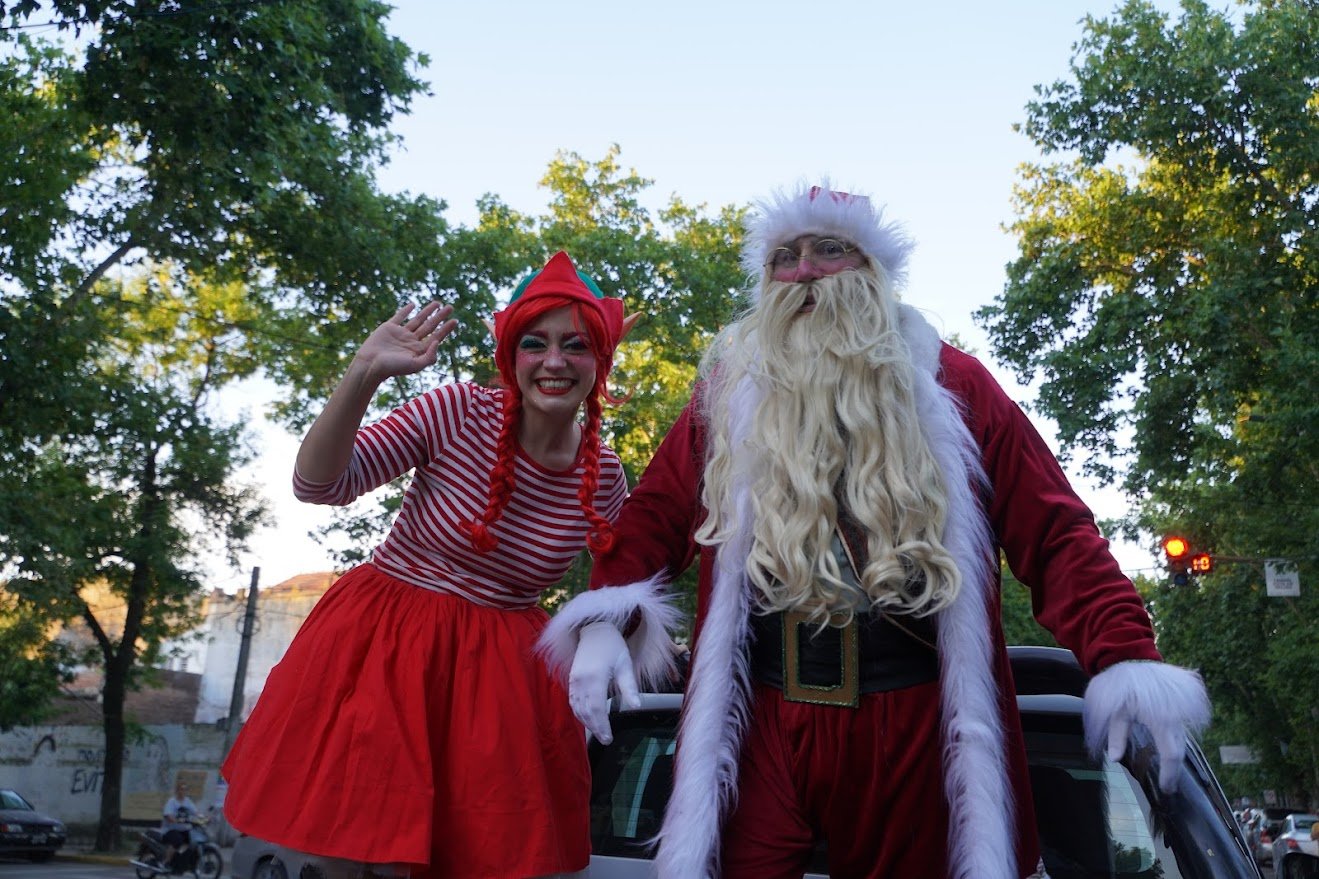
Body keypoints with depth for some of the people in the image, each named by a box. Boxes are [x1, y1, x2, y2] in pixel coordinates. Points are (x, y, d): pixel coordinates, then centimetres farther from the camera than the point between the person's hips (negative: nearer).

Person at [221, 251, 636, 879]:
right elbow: (317, 483, -18)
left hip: (504, 673, 3)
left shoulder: (604, 479, -2)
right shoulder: (459, 413, -12)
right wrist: (364, 373, -29)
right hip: (382, 647, -2)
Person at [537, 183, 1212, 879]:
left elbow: (1052, 532, 0)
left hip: (911, 725, 0)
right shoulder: (729, 392, 9)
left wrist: (1123, 657, -15)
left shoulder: (950, 385, 4)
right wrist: (606, 620, -12)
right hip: (757, 723, 1)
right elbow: (654, 520, 7)